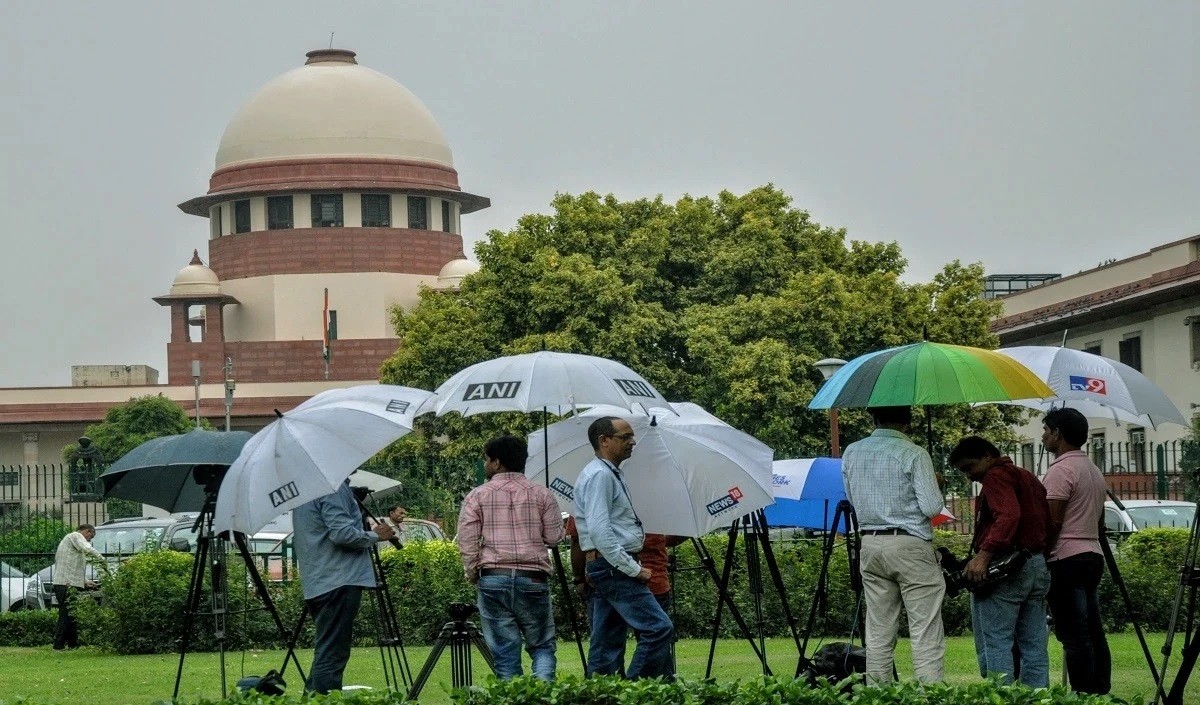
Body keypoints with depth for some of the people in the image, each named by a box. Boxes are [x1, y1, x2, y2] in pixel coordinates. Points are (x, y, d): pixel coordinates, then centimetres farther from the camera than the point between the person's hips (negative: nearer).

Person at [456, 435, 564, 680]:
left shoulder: (477, 496, 2)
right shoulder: (541, 495, 6)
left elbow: (466, 541, -2)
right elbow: (554, 537, 6)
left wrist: (472, 575, 11)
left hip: (492, 578, 0)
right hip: (533, 578, 1)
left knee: (504, 651, 3)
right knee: (542, 645, 8)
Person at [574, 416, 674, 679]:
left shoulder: (610, 474, 21)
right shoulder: (599, 475, -13)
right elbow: (599, 531, -22)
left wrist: (632, 565, 20)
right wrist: (633, 569, -19)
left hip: (609, 569, 11)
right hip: (614, 568, -11)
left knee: (607, 643, 8)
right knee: (659, 628, -15)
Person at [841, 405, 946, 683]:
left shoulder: (851, 453, 6)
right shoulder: (913, 455, -10)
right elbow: (932, 508, -12)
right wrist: (935, 484, 7)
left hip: (870, 545, 5)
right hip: (910, 546, -5)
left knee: (879, 633, 9)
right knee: (926, 633, -4)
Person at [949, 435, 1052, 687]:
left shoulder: (997, 476, -6)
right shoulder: (1028, 478, 23)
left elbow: (1008, 516, -23)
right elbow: (1047, 523, 22)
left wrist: (984, 555, -30)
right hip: (1038, 567, 9)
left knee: (995, 643, -9)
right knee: (1034, 646, 8)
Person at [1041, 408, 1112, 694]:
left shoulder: (1061, 470, -11)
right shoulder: (1094, 470, 19)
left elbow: (1053, 522, -16)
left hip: (1066, 559, -10)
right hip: (1093, 554, 10)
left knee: (1073, 636, -10)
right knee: (1093, 633, 8)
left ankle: (1083, 695, -14)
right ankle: (1100, 692, 8)